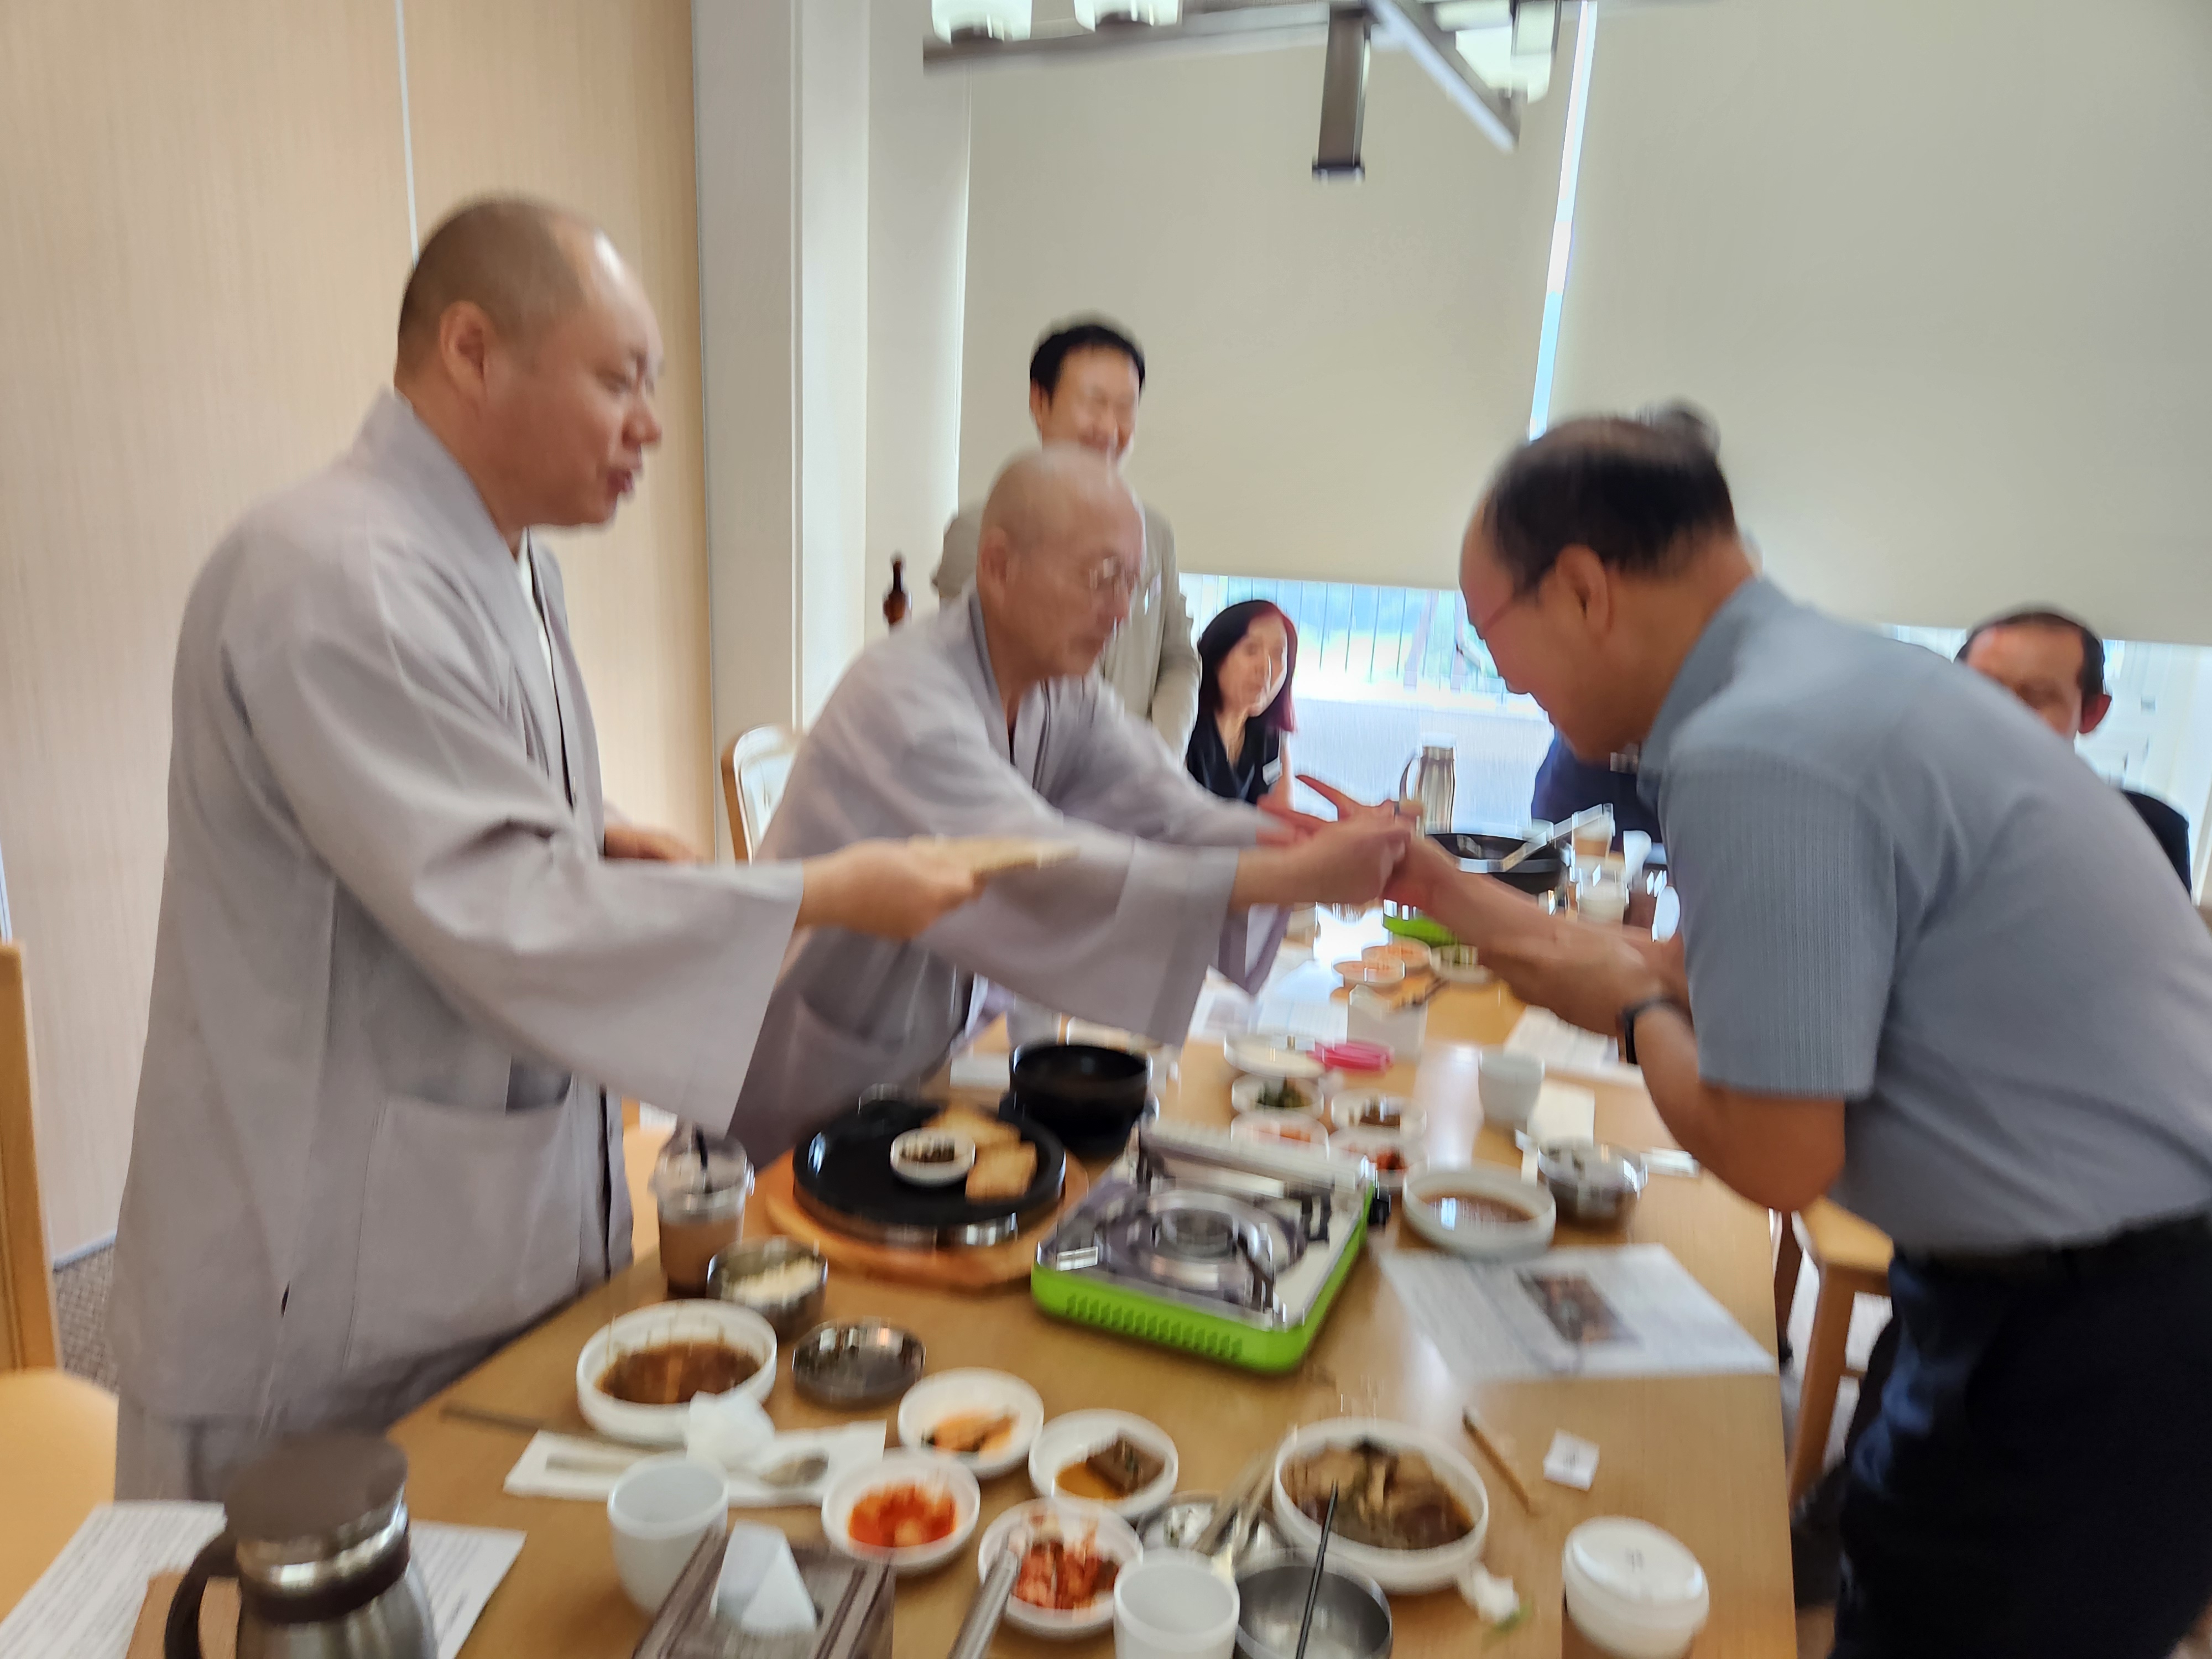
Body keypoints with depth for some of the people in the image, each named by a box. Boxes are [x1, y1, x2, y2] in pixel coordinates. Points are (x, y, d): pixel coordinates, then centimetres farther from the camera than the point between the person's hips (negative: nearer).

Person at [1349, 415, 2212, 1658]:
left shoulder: (1755, 753, -27)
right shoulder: (1829, 672, 5)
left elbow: (1776, 1156, -23)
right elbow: (1717, 982, 14)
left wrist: (1633, 1012, -5)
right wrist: (1457, 898, 16)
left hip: (2103, 1347, -9)